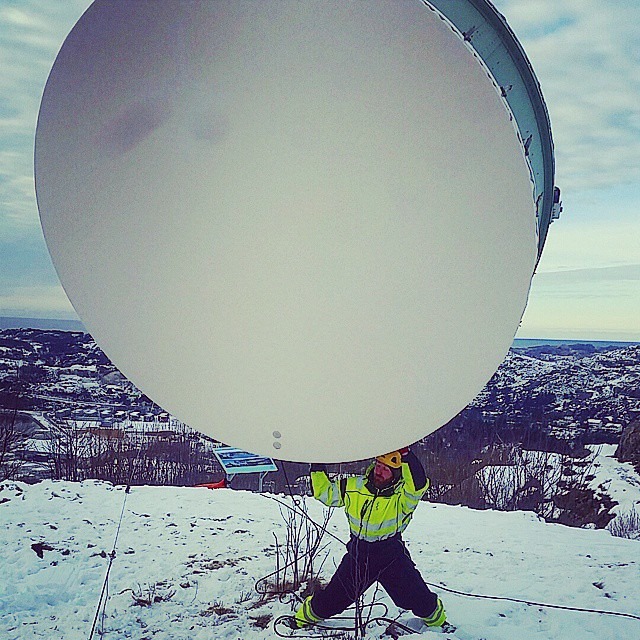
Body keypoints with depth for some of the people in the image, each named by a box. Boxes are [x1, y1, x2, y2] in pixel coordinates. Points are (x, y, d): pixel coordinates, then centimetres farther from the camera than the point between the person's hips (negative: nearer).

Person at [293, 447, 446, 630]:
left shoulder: (403, 495, -16)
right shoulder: (354, 487, -5)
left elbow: (419, 483, -38)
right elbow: (325, 492, 6)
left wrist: (406, 454, -45)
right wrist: (318, 469, -6)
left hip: (392, 555, -2)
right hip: (358, 554, 2)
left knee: (417, 597, -4)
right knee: (332, 598, 10)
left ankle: (437, 620, 28)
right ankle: (305, 616, 37)